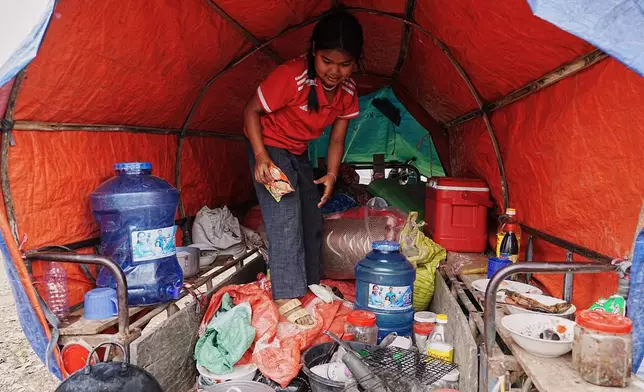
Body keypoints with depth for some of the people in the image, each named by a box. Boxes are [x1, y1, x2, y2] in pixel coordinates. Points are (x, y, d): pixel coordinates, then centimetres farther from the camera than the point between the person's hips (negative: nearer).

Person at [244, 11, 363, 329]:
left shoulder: (348, 91, -11)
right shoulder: (290, 76, -30)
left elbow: (337, 139, -2)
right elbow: (251, 111, -21)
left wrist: (331, 174, -14)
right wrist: (260, 156, -30)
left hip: (299, 153, 7)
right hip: (269, 146, -7)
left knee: (311, 220, 10)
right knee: (285, 216, -19)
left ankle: (311, 284, 25)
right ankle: (286, 297, -14)